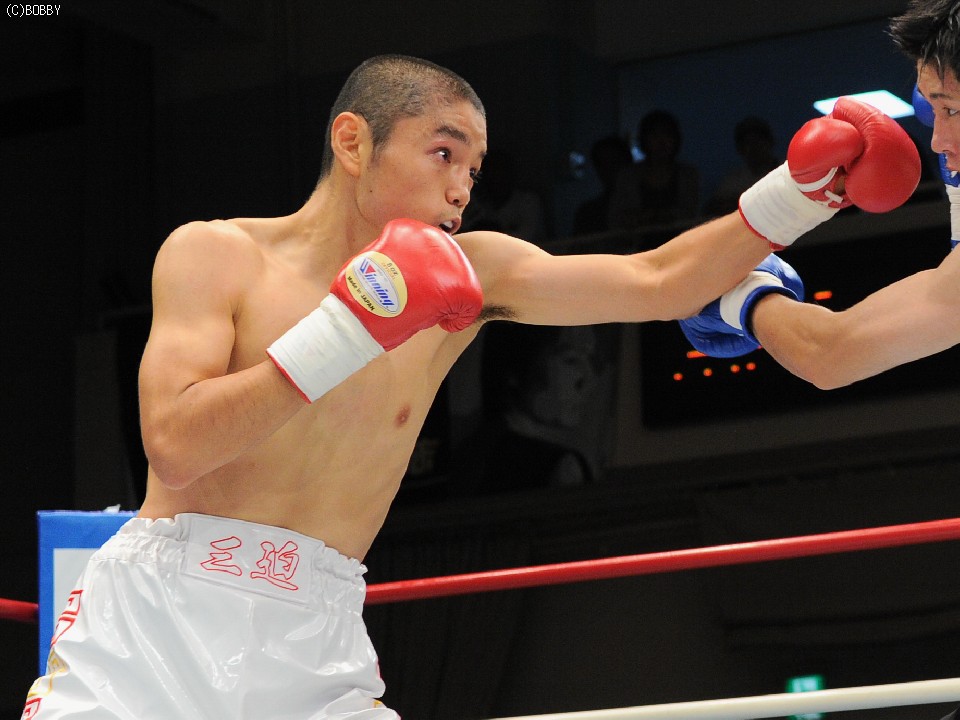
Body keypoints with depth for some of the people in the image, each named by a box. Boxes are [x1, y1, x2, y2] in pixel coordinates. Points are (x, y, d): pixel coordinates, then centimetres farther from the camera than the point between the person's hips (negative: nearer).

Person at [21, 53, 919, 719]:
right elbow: (175, 446, -16)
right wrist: (350, 330, -19)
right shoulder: (215, 255, -3)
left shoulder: (467, 277, 7)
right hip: (156, 620, -3)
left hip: (313, 646, 3)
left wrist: (803, 187, -8)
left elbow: (655, 282, 3)